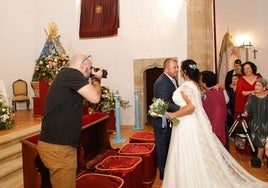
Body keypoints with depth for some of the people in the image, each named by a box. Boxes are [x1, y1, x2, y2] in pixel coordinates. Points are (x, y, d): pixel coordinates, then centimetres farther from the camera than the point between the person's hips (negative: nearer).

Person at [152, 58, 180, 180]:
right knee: (162, 148, 8)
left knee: (169, 146, 22)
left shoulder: (173, 80, 8)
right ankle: (164, 173, 25)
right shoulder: (161, 82, -23)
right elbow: (166, 103, -30)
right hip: (162, 121, -9)